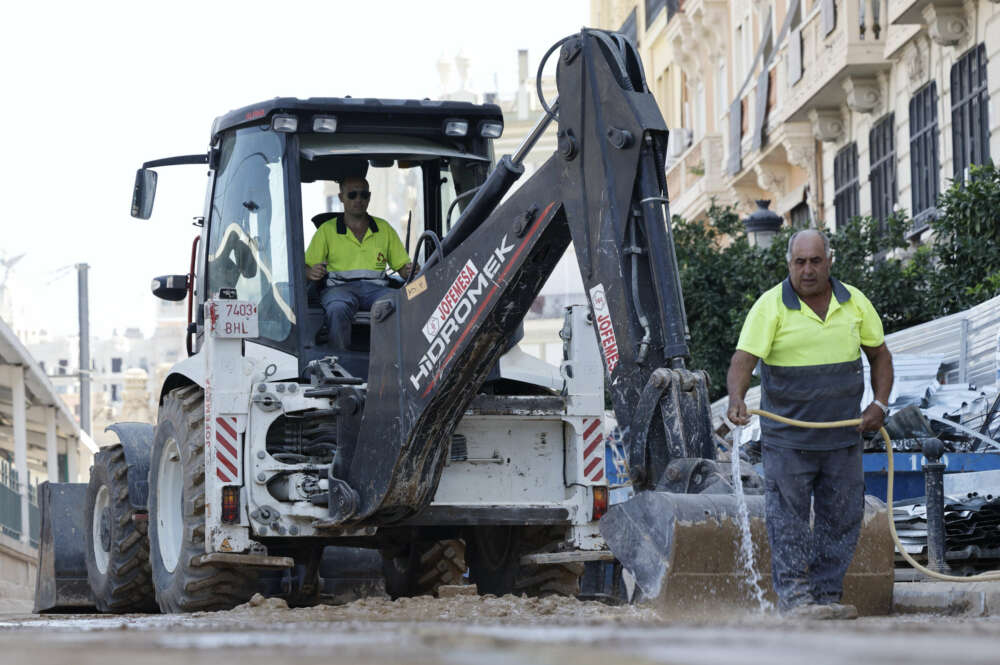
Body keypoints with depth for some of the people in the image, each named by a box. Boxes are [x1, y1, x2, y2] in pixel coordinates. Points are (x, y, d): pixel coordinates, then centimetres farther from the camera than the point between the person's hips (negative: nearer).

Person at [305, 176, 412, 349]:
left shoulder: (384, 228, 21)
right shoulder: (327, 230, 14)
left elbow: (402, 265, 20)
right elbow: (306, 268, 10)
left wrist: (410, 271, -5)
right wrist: (311, 273, -15)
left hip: (376, 288, 2)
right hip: (340, 287, -2)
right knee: (337, 309, -40)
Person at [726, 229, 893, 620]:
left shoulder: (855, 303, 6)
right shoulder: (771, 306, -7)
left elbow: (879, 356, 16)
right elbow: (743, 360, -15)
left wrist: (880, 404, 1)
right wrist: (736, 398, -34)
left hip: (843, 437, 4)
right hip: (787, 439, -4)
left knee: (841, 520, 7)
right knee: (788, 520, -3)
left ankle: (827, 596, 16)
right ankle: (793, 597, 1)